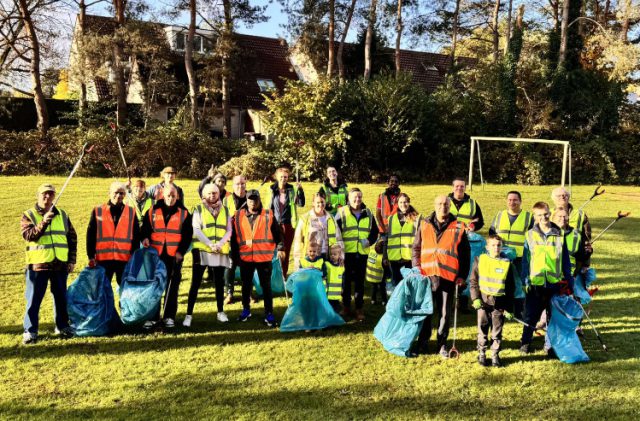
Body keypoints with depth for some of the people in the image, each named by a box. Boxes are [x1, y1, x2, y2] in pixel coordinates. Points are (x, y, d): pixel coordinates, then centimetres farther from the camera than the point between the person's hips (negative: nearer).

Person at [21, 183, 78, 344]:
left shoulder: (62, 215, 11)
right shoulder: (28, 215, 0)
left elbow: (72, 237, 13)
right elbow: (28, 235, -16)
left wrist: (72, 260, 7)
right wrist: (43, 222, -28)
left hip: (60, 264, 4)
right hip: (38, 264, -3)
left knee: (61, 297, 12)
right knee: (34, 299, -1)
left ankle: (62, 325, 26)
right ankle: (30, 331, 6)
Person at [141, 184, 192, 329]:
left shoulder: (183, 213, 4)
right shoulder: (152, 211, 7)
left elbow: (188, 234, 3)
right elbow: (145, 229, 12)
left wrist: (181, 251, -6)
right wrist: (145, 238, -10)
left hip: (174, 256, -1)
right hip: (155, 255, 1)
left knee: (172, 287, 3)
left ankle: (169, 316, 11)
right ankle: (153, 316, 12)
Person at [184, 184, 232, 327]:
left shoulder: (225, 210, 11)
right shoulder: (198, 209, 4)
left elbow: (229, 230, 5)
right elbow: (196, 230, -6)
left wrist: (220, 243, -12)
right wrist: (210, 244, -16)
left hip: (221, 251, 2)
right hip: (201, 250, -2)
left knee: (219, 282, 9)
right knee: (196, 282, -4)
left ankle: (221, 312, 21)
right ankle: (189, 314, -1)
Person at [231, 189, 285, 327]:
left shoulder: (268, 215, 1)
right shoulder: (238, 216, 4)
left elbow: (277, 233, 4)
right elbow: (234, 237, 7)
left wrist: (280, 248, -5)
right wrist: (235, 254, 6)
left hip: (264, 257, -2)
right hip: (245, 257, 2)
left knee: (266, 286, 2)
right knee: (246, 285, 15)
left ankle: (269, 314, 9)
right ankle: (246, 310, 32)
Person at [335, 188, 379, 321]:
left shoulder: (368, 214, 9)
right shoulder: (342, 212, 0)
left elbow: (375, 231, 15)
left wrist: (369, 240, -4)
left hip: (362, 252, 2)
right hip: (346, 252, -2)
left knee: (360, 281, 7)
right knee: (346, 280, 7)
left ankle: (359, 309, 15)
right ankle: (346, 306, 20)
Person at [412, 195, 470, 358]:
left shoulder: (458, 228, 1)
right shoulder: (424, 225, 6)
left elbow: (465, 254, 4)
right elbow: (416, 248, 11)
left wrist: (462, 276, -1)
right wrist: (416, 268, -1)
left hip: (448, 277, -1)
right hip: (427, 276, 1)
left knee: (445, 313, 7)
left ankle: (442, 344, 20)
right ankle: (422, 342, 23)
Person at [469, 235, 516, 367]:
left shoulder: (507, 264, 1)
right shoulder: (480, 260, 0)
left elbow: (511, 289, 5)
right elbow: (473, 282, 4)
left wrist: (509, 308, 2)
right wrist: (475, 299, -8)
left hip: (499, 304, 0)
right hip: (483, 302, 0)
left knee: (497, 331, 7)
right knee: (482, 329, 8)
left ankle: (495, 355, 19)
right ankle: (481, 354, 20)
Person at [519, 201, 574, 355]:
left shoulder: (559, 235, 2)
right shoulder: (531, 235, 0)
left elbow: (566, 260, 7)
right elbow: (525, 260, 3)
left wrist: (569, 281, 6)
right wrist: (525, 281, -3)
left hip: (555, 283, 1)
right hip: (535, 283, -1)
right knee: (531, 315, 6)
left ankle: (550, 344, 24)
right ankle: (525, 342, 22)